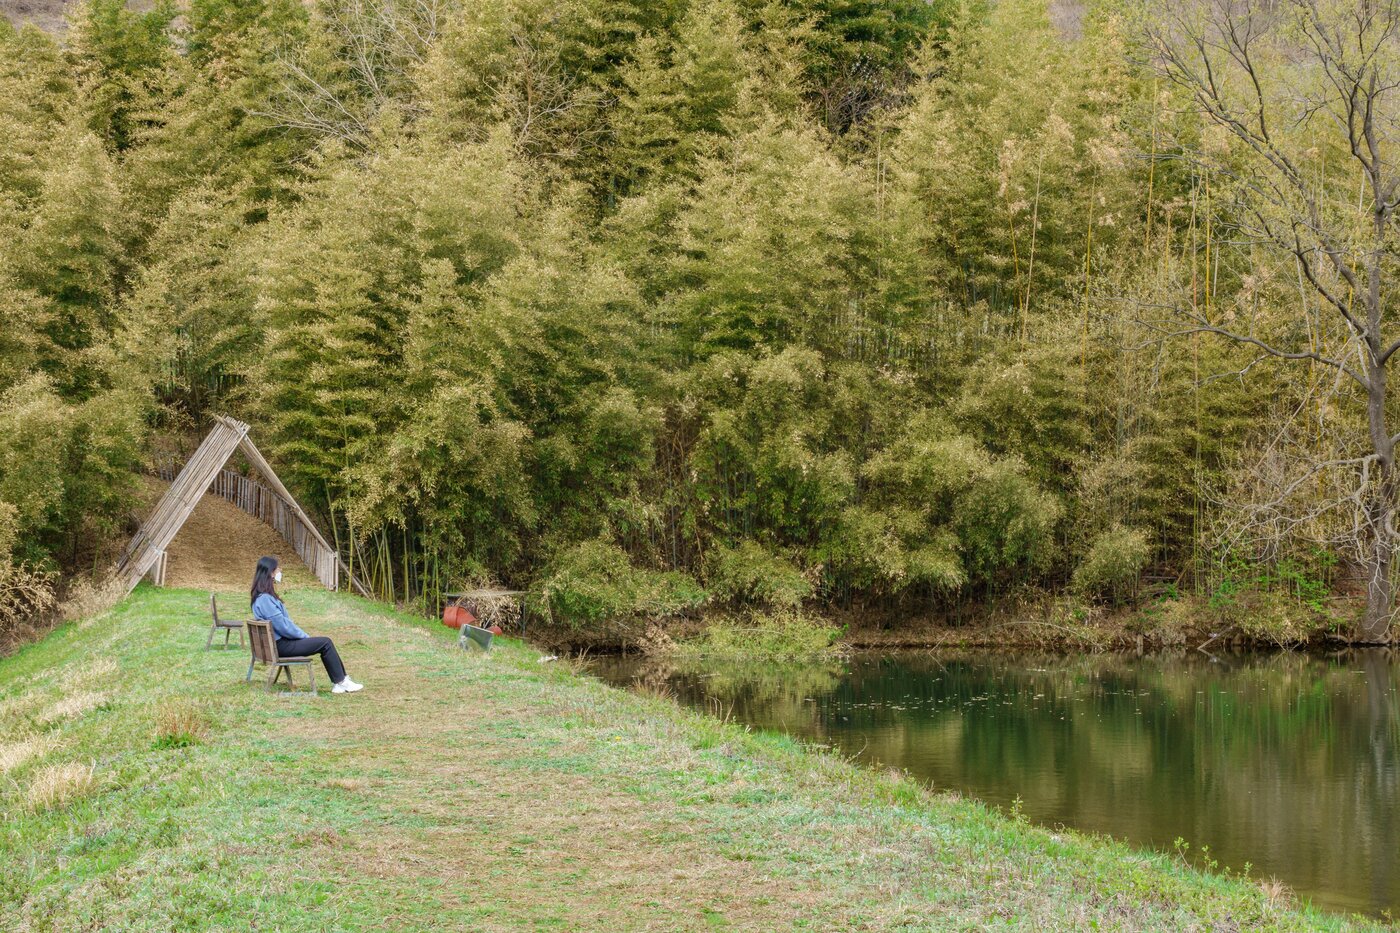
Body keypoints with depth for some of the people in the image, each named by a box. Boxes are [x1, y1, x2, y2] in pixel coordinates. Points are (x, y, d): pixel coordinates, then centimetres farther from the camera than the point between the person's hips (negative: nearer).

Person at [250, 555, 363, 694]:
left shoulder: (267, 596, 12)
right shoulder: (264, 599, -21)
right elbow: (283, 626, -21)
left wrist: (303, 635, 8)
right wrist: (304, 636, -8)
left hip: (281, 640, 10)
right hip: (280, 645, -10)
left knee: (325, 643, 6)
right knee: (325, 643, -9)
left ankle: (340, 682, 2)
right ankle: (341, 682, 1)